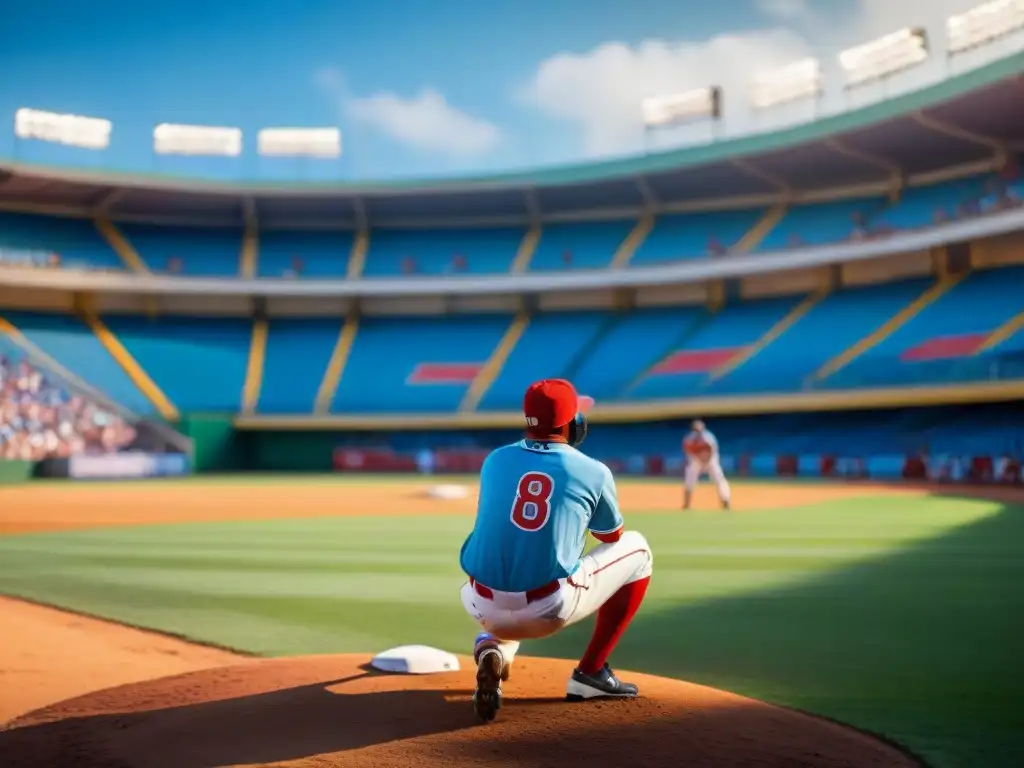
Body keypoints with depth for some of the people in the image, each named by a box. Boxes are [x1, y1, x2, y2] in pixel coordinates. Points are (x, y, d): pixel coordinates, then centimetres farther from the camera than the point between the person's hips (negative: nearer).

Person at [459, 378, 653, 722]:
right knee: (636, 549, 20)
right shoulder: (594, 472, 2)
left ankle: (494, 645, 6)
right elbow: (612, 537, 20)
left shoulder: (494, 460, 11)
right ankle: (590, 672, 18)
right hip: (549, 610, -3)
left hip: (484, 607, 4)